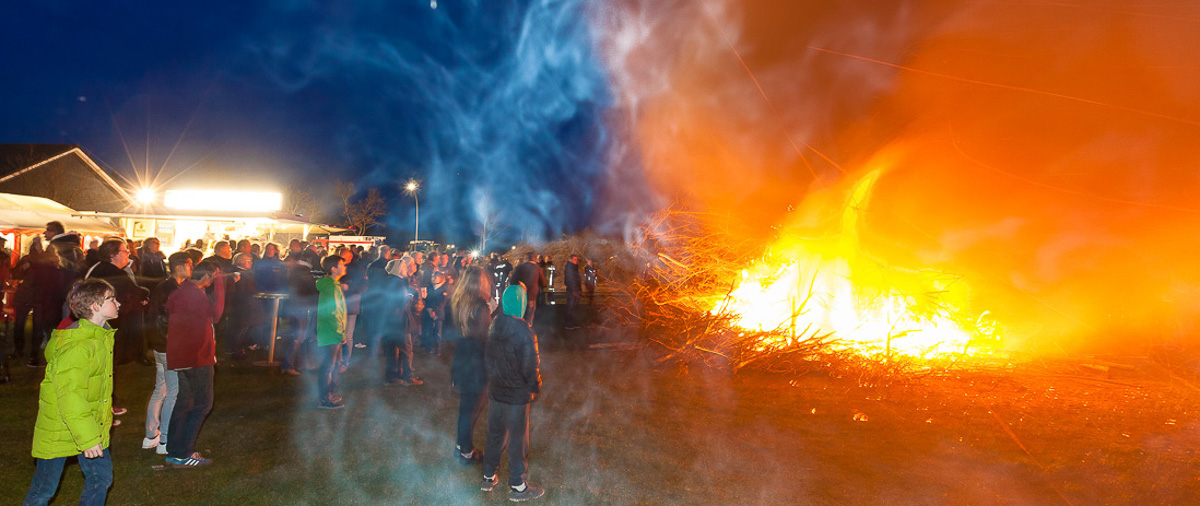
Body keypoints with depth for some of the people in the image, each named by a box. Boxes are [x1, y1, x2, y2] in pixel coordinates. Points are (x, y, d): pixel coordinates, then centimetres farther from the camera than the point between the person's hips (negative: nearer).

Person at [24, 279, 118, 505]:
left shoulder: (101, 336, 4)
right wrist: (87, 438, -29)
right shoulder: (78, 345, -26)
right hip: (58, 429, -8)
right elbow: (69, 395, -30)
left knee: (101, 477, 9)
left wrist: (105, 415, 22)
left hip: (91, 425, 8)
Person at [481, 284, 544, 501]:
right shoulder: (524, 333, -26)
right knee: (517, 440, 9)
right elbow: (530, 367, -19)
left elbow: (487, 358, 6)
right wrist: (535, 387, -1)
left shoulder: (494, 326, -6)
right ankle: (517, 486, 22)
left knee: (495, 434, 21)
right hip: (516, 395, -6)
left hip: (495, 391, 6)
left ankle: (488, 477, 35)